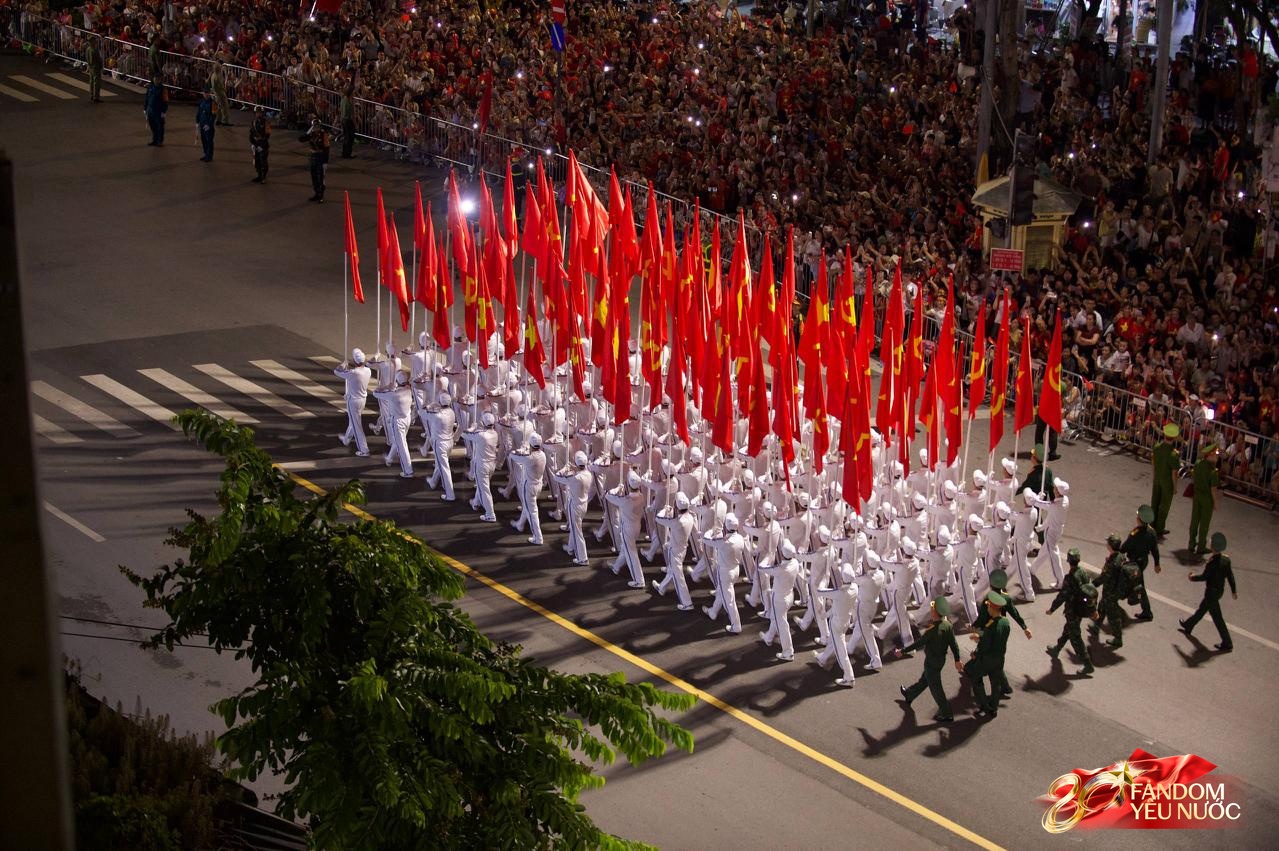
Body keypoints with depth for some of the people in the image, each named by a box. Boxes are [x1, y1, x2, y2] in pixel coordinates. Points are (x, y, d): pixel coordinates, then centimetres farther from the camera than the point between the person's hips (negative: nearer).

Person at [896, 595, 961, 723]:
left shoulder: (932, 630, -32)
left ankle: (946, 714, 17)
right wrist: (957, 660, 9)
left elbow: (918, 643, -22)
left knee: (936, 688, 8)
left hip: (931, 662, -8)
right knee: (924, 680, 28)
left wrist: (902, 651, -10)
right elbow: (954, 644, -4)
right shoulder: (948, 625, -12)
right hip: (942, 659, 8)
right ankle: (909, 695, 51)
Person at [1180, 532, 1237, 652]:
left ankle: (1227, 644, 9)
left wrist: (1192, 577, -2)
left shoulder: (1212, 562, -31)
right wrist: (1234, 590, 13)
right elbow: (1230, 576, 2)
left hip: (1211, 593, -8)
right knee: (1202, 609, 27)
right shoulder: (1226, 559, -8)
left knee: (1217, 617, 3)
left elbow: (1204, 577, -21)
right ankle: (1188, 626, 48)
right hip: (1220, 590, 8)